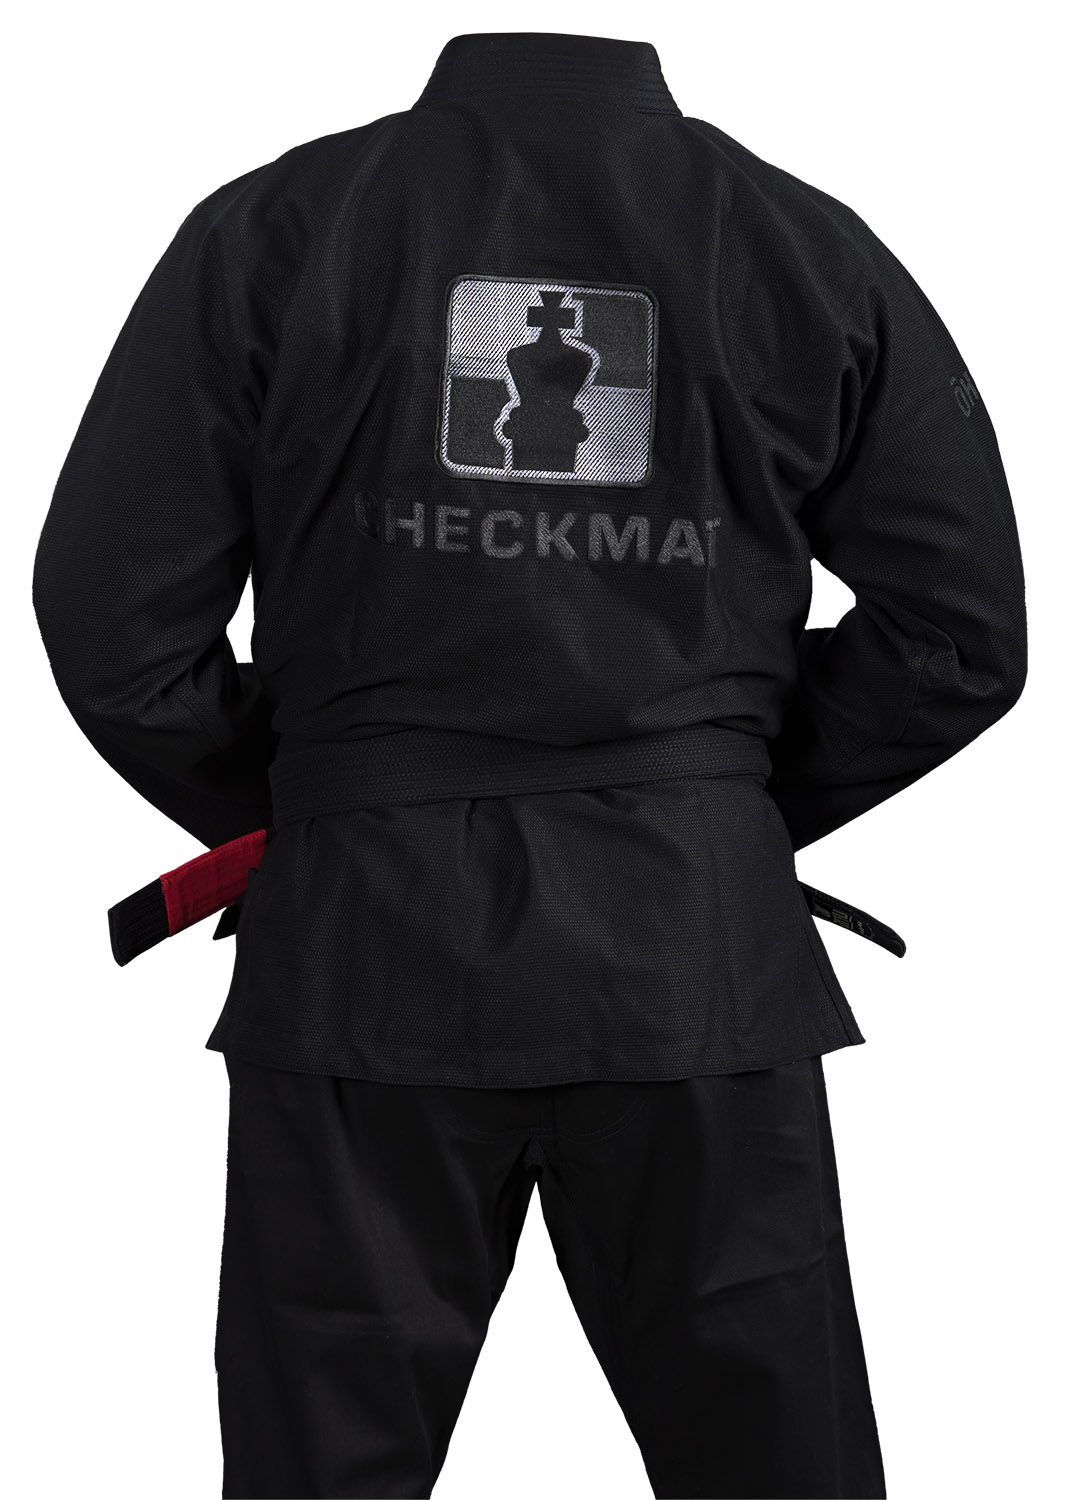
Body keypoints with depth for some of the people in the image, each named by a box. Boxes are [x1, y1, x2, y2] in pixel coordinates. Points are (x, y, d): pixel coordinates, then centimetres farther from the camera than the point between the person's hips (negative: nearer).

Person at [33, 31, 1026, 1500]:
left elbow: (109, 608, 0)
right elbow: (961, 630, 5)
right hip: (703, 940, 1)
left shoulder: (273, 230, 1)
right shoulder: (813, 251, 4)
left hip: (362, 936, 0)